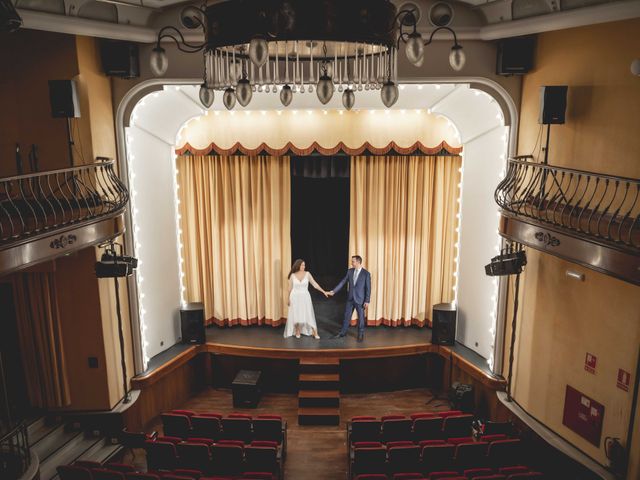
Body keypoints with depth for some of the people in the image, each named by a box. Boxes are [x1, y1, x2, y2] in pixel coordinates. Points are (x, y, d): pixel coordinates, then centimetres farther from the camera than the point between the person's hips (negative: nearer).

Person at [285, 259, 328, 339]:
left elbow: (315, 284, -3)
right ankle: (297, 332, 22)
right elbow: (290, 288, 5)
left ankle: (315, 333, 3)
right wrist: (288, 299, 9)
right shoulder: (292, 275, -3)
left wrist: (323, 292, -8)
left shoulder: (307, 274, -3)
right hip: (295, 297, 0)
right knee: (296, 315, 5)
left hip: (305, 297, 0)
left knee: (308, 314, -2)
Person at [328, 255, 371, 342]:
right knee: (347, 316, 12)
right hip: (350, 298, 4)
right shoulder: (350, 271, 0)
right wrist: (334, 291, -1)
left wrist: (367, 301, -12)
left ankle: (361, 334, 24)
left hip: (360, 299, -4)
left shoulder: (366, 273, -12)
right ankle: (342, 332, 26)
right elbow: (343, 282, 3)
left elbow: (368, 288, -10)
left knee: (361, 317, 8)